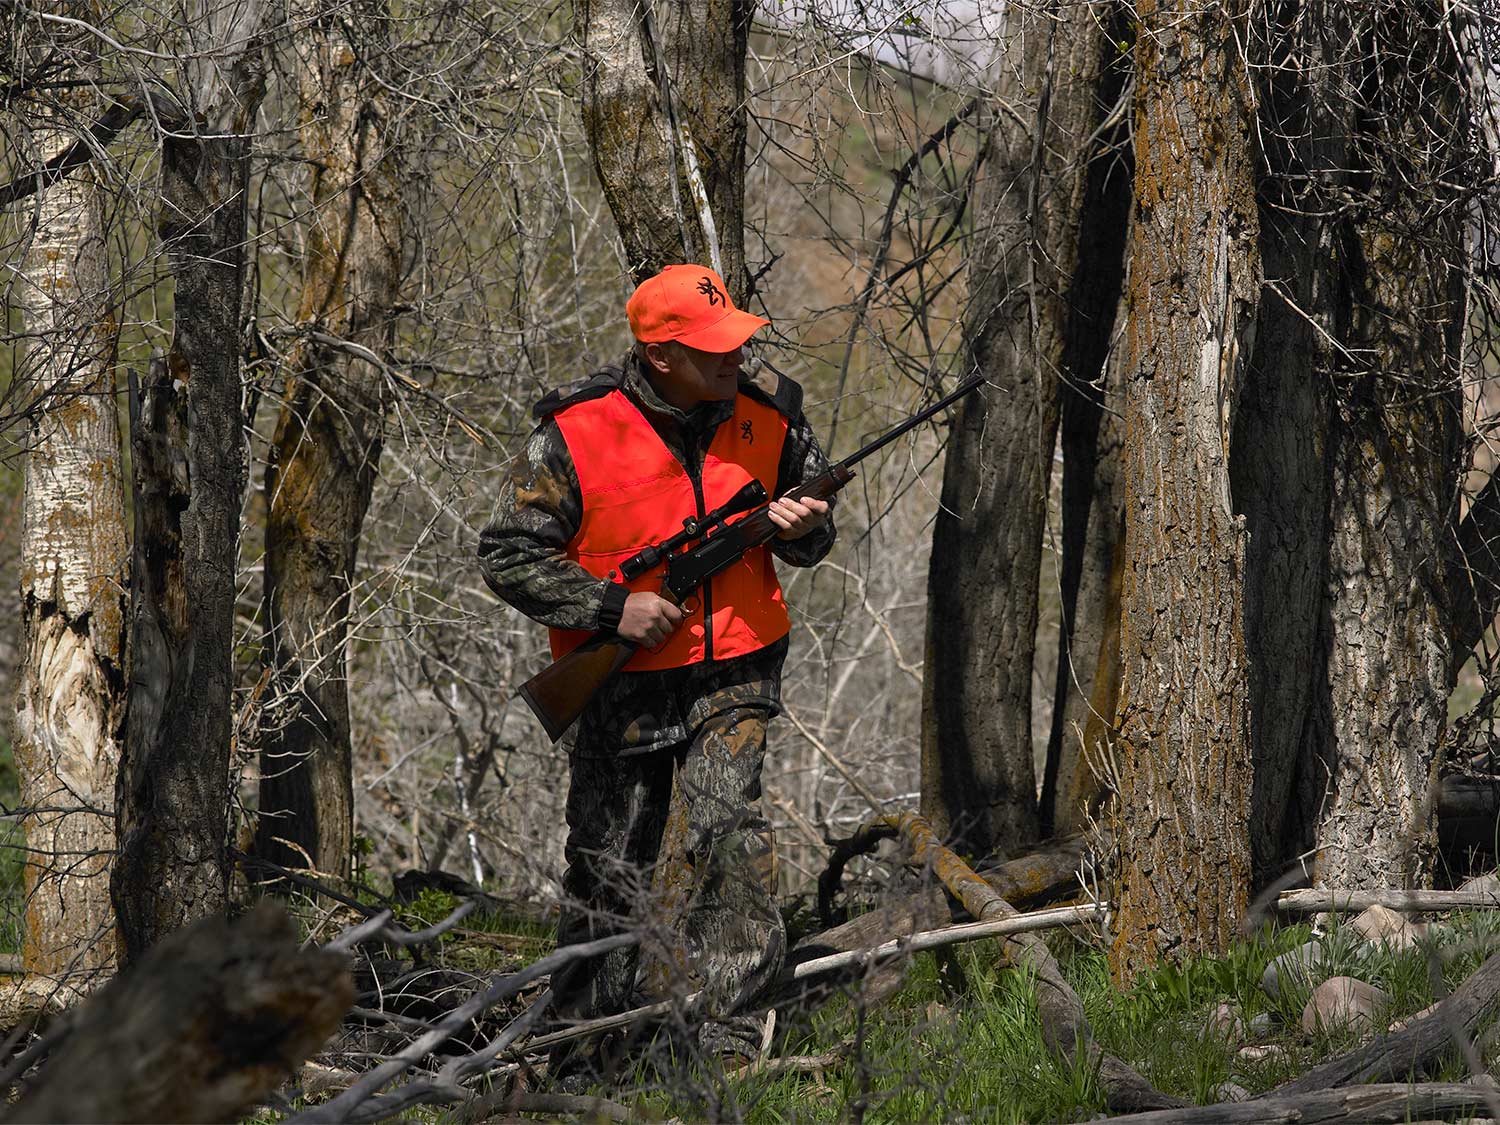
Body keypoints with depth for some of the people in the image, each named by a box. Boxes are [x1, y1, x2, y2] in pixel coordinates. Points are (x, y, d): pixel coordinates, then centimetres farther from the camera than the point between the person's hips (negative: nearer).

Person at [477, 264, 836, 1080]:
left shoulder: (767, 416, 0)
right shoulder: (578, 432, -11)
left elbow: (817, 516, 16)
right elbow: (508, 555, -7)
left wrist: (800, 530, -8)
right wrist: (612, 607, -16)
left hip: (732, 678, 1)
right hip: (621, 691, -1)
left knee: (720, 830, -20)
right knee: (607, 876, 8)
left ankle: (719, 1040, -20)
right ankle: (581, 1065, 22)